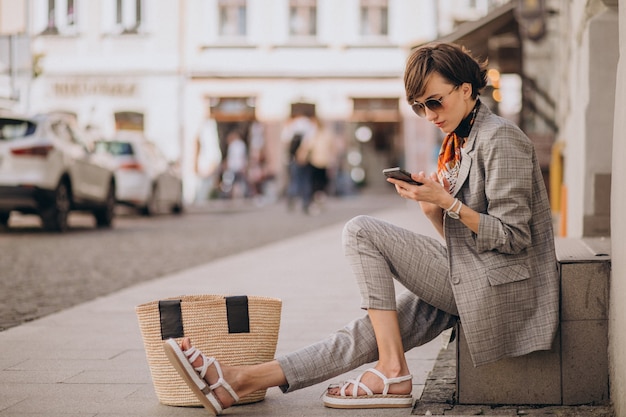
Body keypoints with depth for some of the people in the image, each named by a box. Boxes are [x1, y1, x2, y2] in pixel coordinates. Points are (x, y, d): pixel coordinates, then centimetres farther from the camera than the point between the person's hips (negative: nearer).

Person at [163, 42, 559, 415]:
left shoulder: (501, 138, -10)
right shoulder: (461, 142, 18)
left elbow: (513, 238, -16)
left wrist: (447, 202, -21)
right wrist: (429, 203, -2)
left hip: (498, 287, -9)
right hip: (467, 284, 9)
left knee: (361, 230, -14)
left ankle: (393, 371, -12)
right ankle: (241, 380, -7)